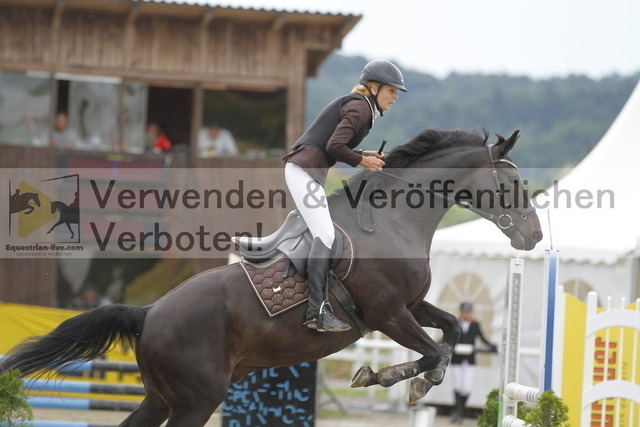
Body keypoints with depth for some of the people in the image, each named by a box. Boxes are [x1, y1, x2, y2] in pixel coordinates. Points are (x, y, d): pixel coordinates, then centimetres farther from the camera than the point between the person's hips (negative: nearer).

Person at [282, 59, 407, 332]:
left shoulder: (356, 105, 20)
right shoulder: (360, 108, -10)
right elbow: (334, 146, -20)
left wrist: (366, 156, 12)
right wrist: (362, 161, -6)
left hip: (301, 170, 11)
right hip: (305, 171, -11)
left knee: (322, 235, 13)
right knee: (325, 236, -17)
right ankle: (317, 312, -23)